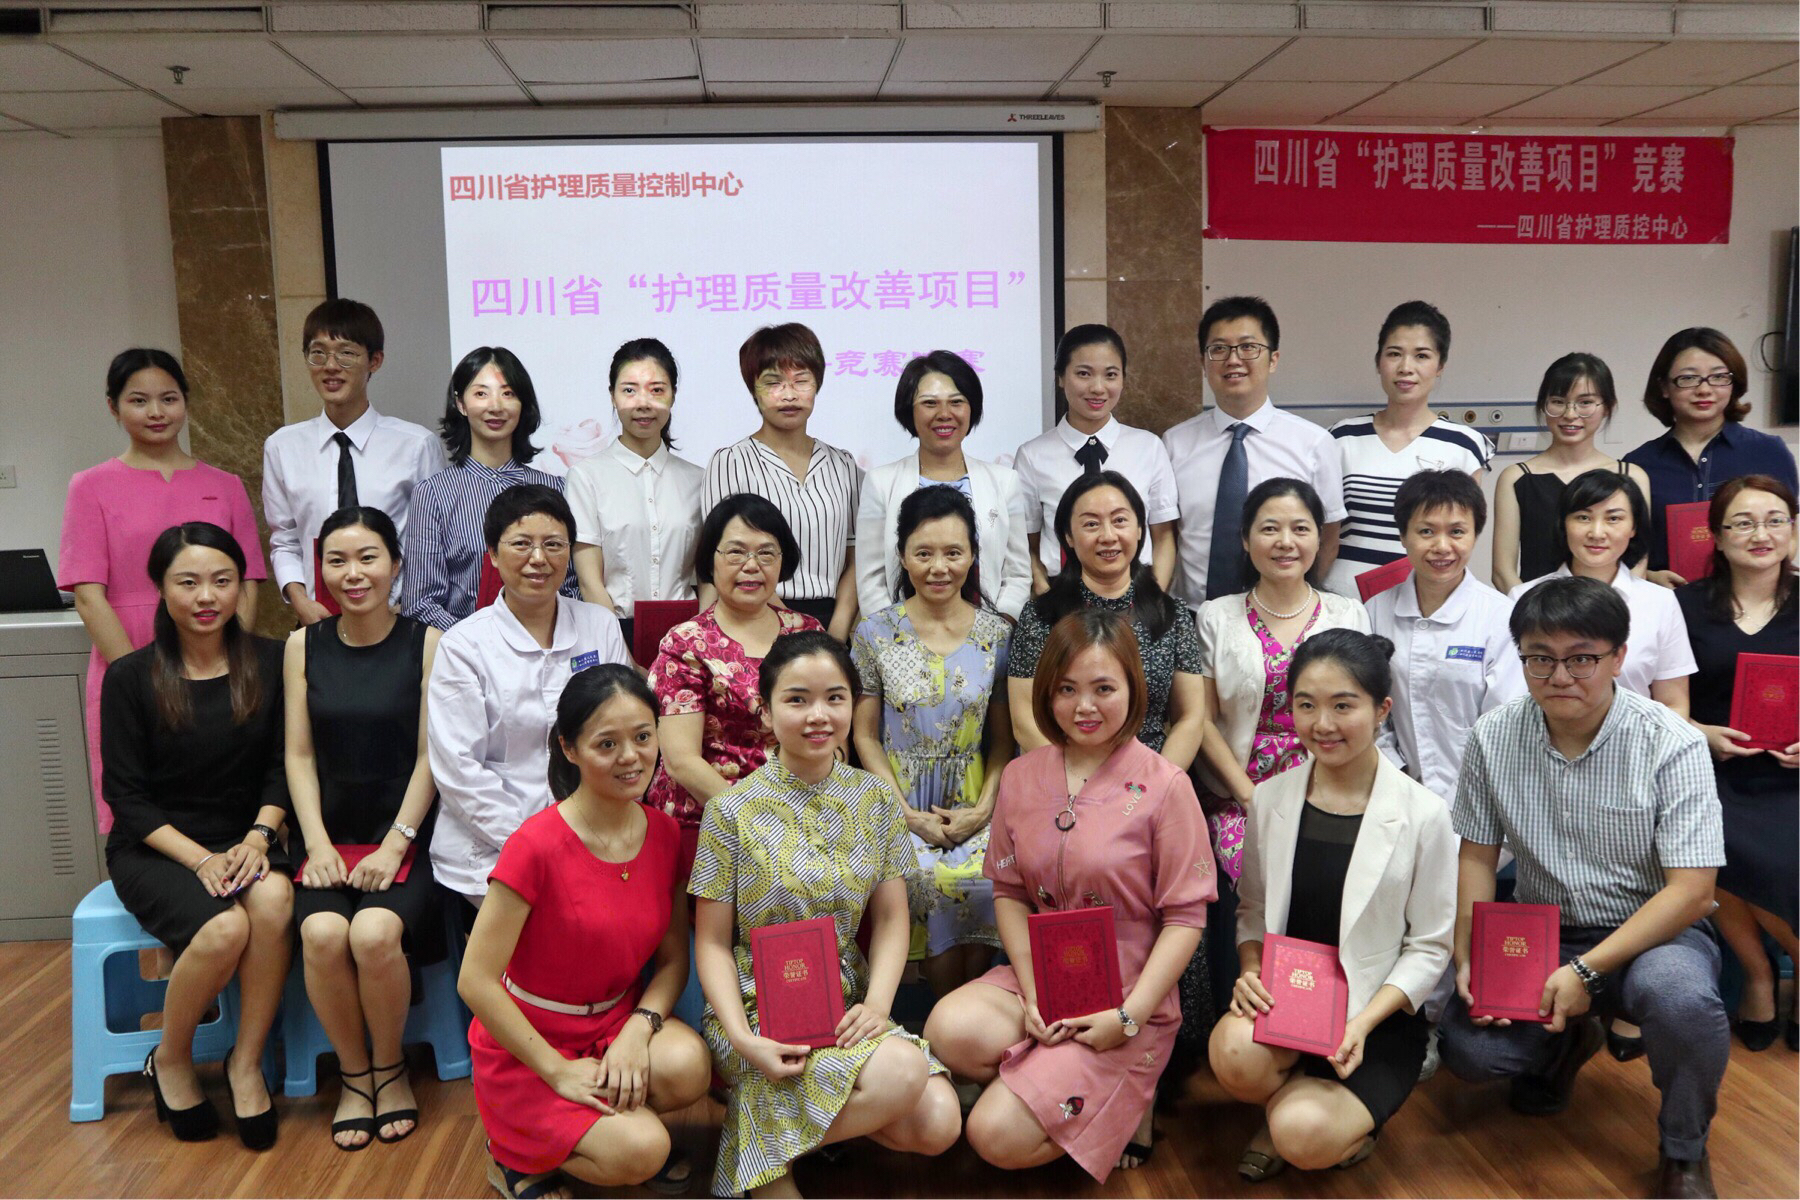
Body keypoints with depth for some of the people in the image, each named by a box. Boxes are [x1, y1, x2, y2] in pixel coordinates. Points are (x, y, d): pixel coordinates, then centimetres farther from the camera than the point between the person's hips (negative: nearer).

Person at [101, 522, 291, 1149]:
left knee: (275, 899, -32)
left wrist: (257, 838, -14)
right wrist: (199, 859, -17)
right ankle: (170, 1061, -1)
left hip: (246, 840, 2)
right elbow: (128, 797, -5)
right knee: (225, 928, -30)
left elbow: (282, 769, 3)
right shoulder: (130, 678, -3)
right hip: (155, 849, -2)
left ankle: (246, 1062, -14)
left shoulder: (269, 663, 2)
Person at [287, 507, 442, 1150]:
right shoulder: (304, 646, 8)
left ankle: (390, 1069, 1)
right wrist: (317, 843, -5)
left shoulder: (426, 643, -2)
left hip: (406, 839, -2)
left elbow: (429, 756, -5)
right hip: (333, 837, 3)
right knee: (322, 934, -26)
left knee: (374, 933, -28)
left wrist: (394, 846, -12)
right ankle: (354, 1075, 0)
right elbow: (299, 754, 6)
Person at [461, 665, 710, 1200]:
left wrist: (639, 1029, -18)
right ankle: (517, 1152, 7)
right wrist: (558, 1071, -17)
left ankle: (617, 1122, 7)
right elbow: (475, 981, -20)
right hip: (527, 1047, -5)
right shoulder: (537, 845, -23)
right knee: (637, 1155, -23)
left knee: (685, 1066, -26)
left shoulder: (663, 833, -5)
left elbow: (673, 958, 2)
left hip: (618, 1021, 5)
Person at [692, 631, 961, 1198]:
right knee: (902, 1072, -28)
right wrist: (742, 1037, -18)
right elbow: (713, 942, -4)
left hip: (847, 1007, 5)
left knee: (938, 1124, -15)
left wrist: (877, 1003, -11)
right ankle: (759, 1144, -5)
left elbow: (891, 918, 7)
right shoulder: (732, 810, -6)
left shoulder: (875, 800, 4)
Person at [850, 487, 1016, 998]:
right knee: (927, 876, -29)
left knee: (987, 877, -28)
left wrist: (983, 809, -8)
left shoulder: (997, 634, 5)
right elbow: (865, 735, 3)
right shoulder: (875, 634, 2)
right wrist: (909, 815, -9)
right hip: (901, 803, -1)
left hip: (973, 803, 1)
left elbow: (1003, 738, 7)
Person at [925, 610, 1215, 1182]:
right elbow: (1009, 892, 5)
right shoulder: (1021, 778, 3)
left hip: (1126, 997, -4)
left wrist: (1130, 1016, -16)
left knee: (1000, 1137, -17)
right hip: (1039, 979, 5)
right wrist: (1032, 991, -9)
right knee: (950, 1028, -28)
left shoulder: (1164, 785, -11)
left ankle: (1129, 1096, 8)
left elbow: (1185, 916, -9)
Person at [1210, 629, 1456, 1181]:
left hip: (1379, 1015, -3)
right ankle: (1301, 1101, 3)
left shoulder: (1422, 814, -9)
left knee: (1305, 1139, -27)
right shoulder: (1270, 799, 1)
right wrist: (1251, 971, -10)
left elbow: (1430, 946, -5)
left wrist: (1363, 1021, -18)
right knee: (1234, 1050, -32)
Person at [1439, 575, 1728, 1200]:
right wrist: (1468, 957, -12)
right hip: (1539, 932, 3)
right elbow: (1476, 855, 3)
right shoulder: (1493, 737, -6)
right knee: (1468, 1048, -19)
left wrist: (1587, 971, -25)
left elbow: (1691, 890, -18)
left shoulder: (1672, 743, -16)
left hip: (1651, 933, -3)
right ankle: (1564, 1043, 20)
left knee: (1682, 1000, -37)